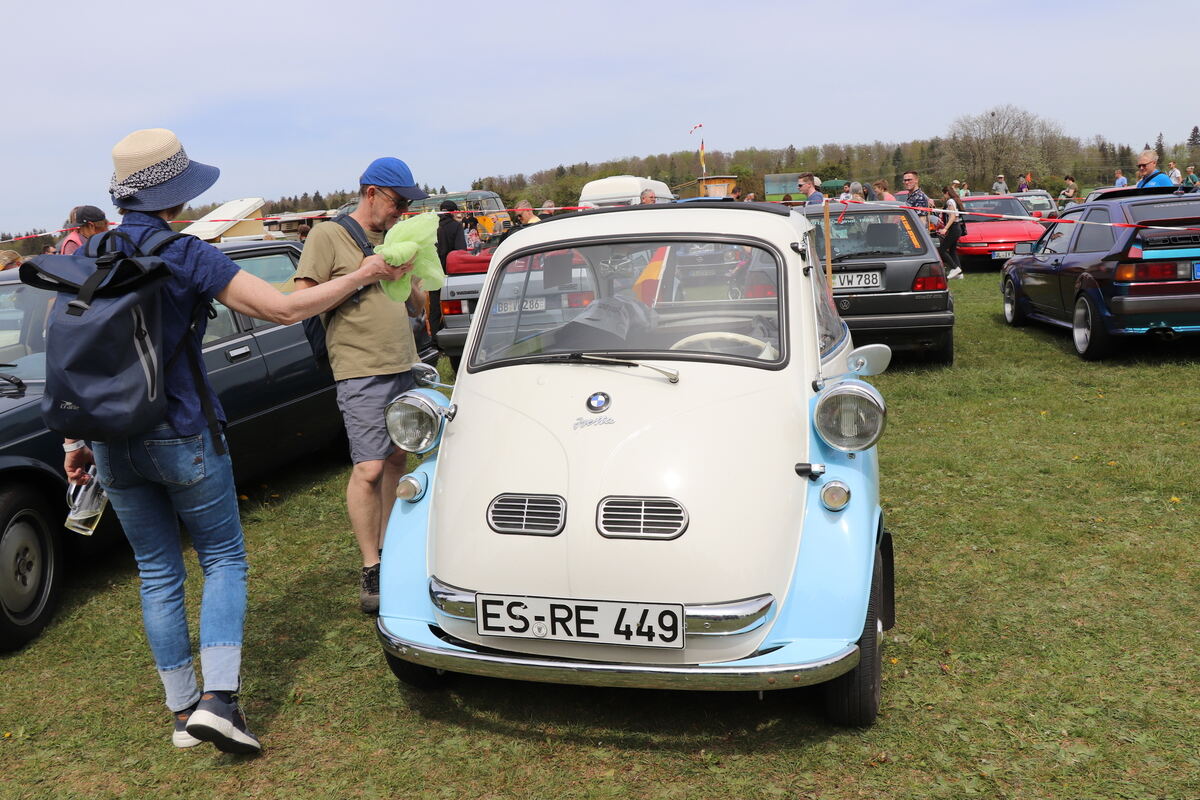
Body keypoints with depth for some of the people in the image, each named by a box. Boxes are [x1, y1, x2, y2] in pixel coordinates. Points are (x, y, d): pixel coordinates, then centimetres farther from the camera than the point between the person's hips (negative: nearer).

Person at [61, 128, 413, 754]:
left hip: (112, 443, 5)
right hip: (182, 438, -5)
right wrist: (362, 276, -2)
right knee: (223, 559, 11)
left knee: (157, 572, 14)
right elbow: (285, 309, -14)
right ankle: (218, 698, -3)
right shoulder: (184, 255, -12)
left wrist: (74, 439, 12)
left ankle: (183, 713, 20)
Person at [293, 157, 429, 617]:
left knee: (398, 458, 10)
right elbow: (303, 298, -10)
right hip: (362, 371, -7)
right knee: (369, 469, -11)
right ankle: (371, 571, -2)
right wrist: (359, 276, -16)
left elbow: (419, 302, 21)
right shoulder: (329, 236, -3)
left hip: (404, 365, 7)